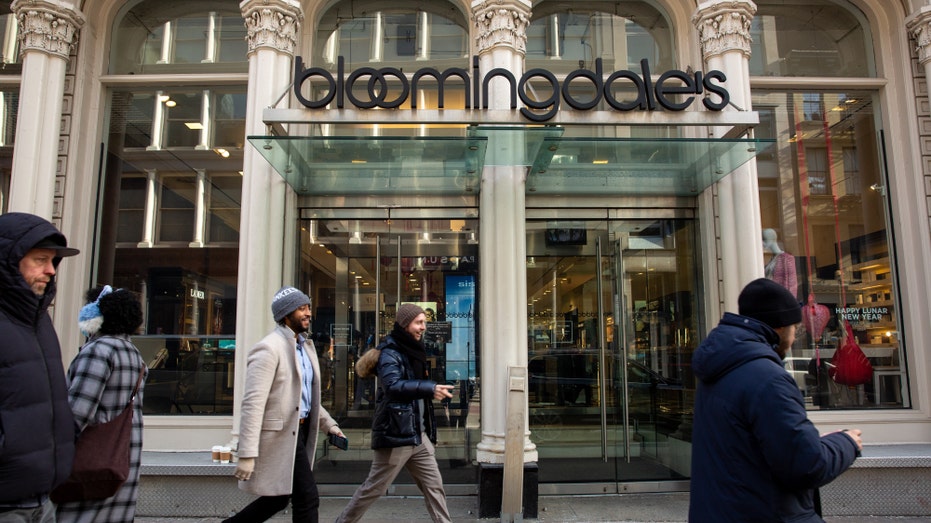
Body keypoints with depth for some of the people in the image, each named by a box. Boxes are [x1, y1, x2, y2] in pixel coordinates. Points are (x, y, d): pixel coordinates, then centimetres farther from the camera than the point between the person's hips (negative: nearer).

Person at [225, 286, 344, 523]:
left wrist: (328, 424, 13)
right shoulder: (269, 348, -16)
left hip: (299, 430, 9)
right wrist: (247, 455, -24)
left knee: (279, 497, 16)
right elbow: (252, 403, -21)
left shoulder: (304, 346, 12)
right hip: (280, 433, -9)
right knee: (308, 497, -3)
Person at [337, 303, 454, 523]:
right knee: (374, 487, 4)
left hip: (419, 435, 8)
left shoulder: (412, 351, 14)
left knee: (434, 486, 8)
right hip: (396, 434, -8)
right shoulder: (390, 353, -14)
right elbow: (393, 385, -33)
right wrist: (430, 388, -40)